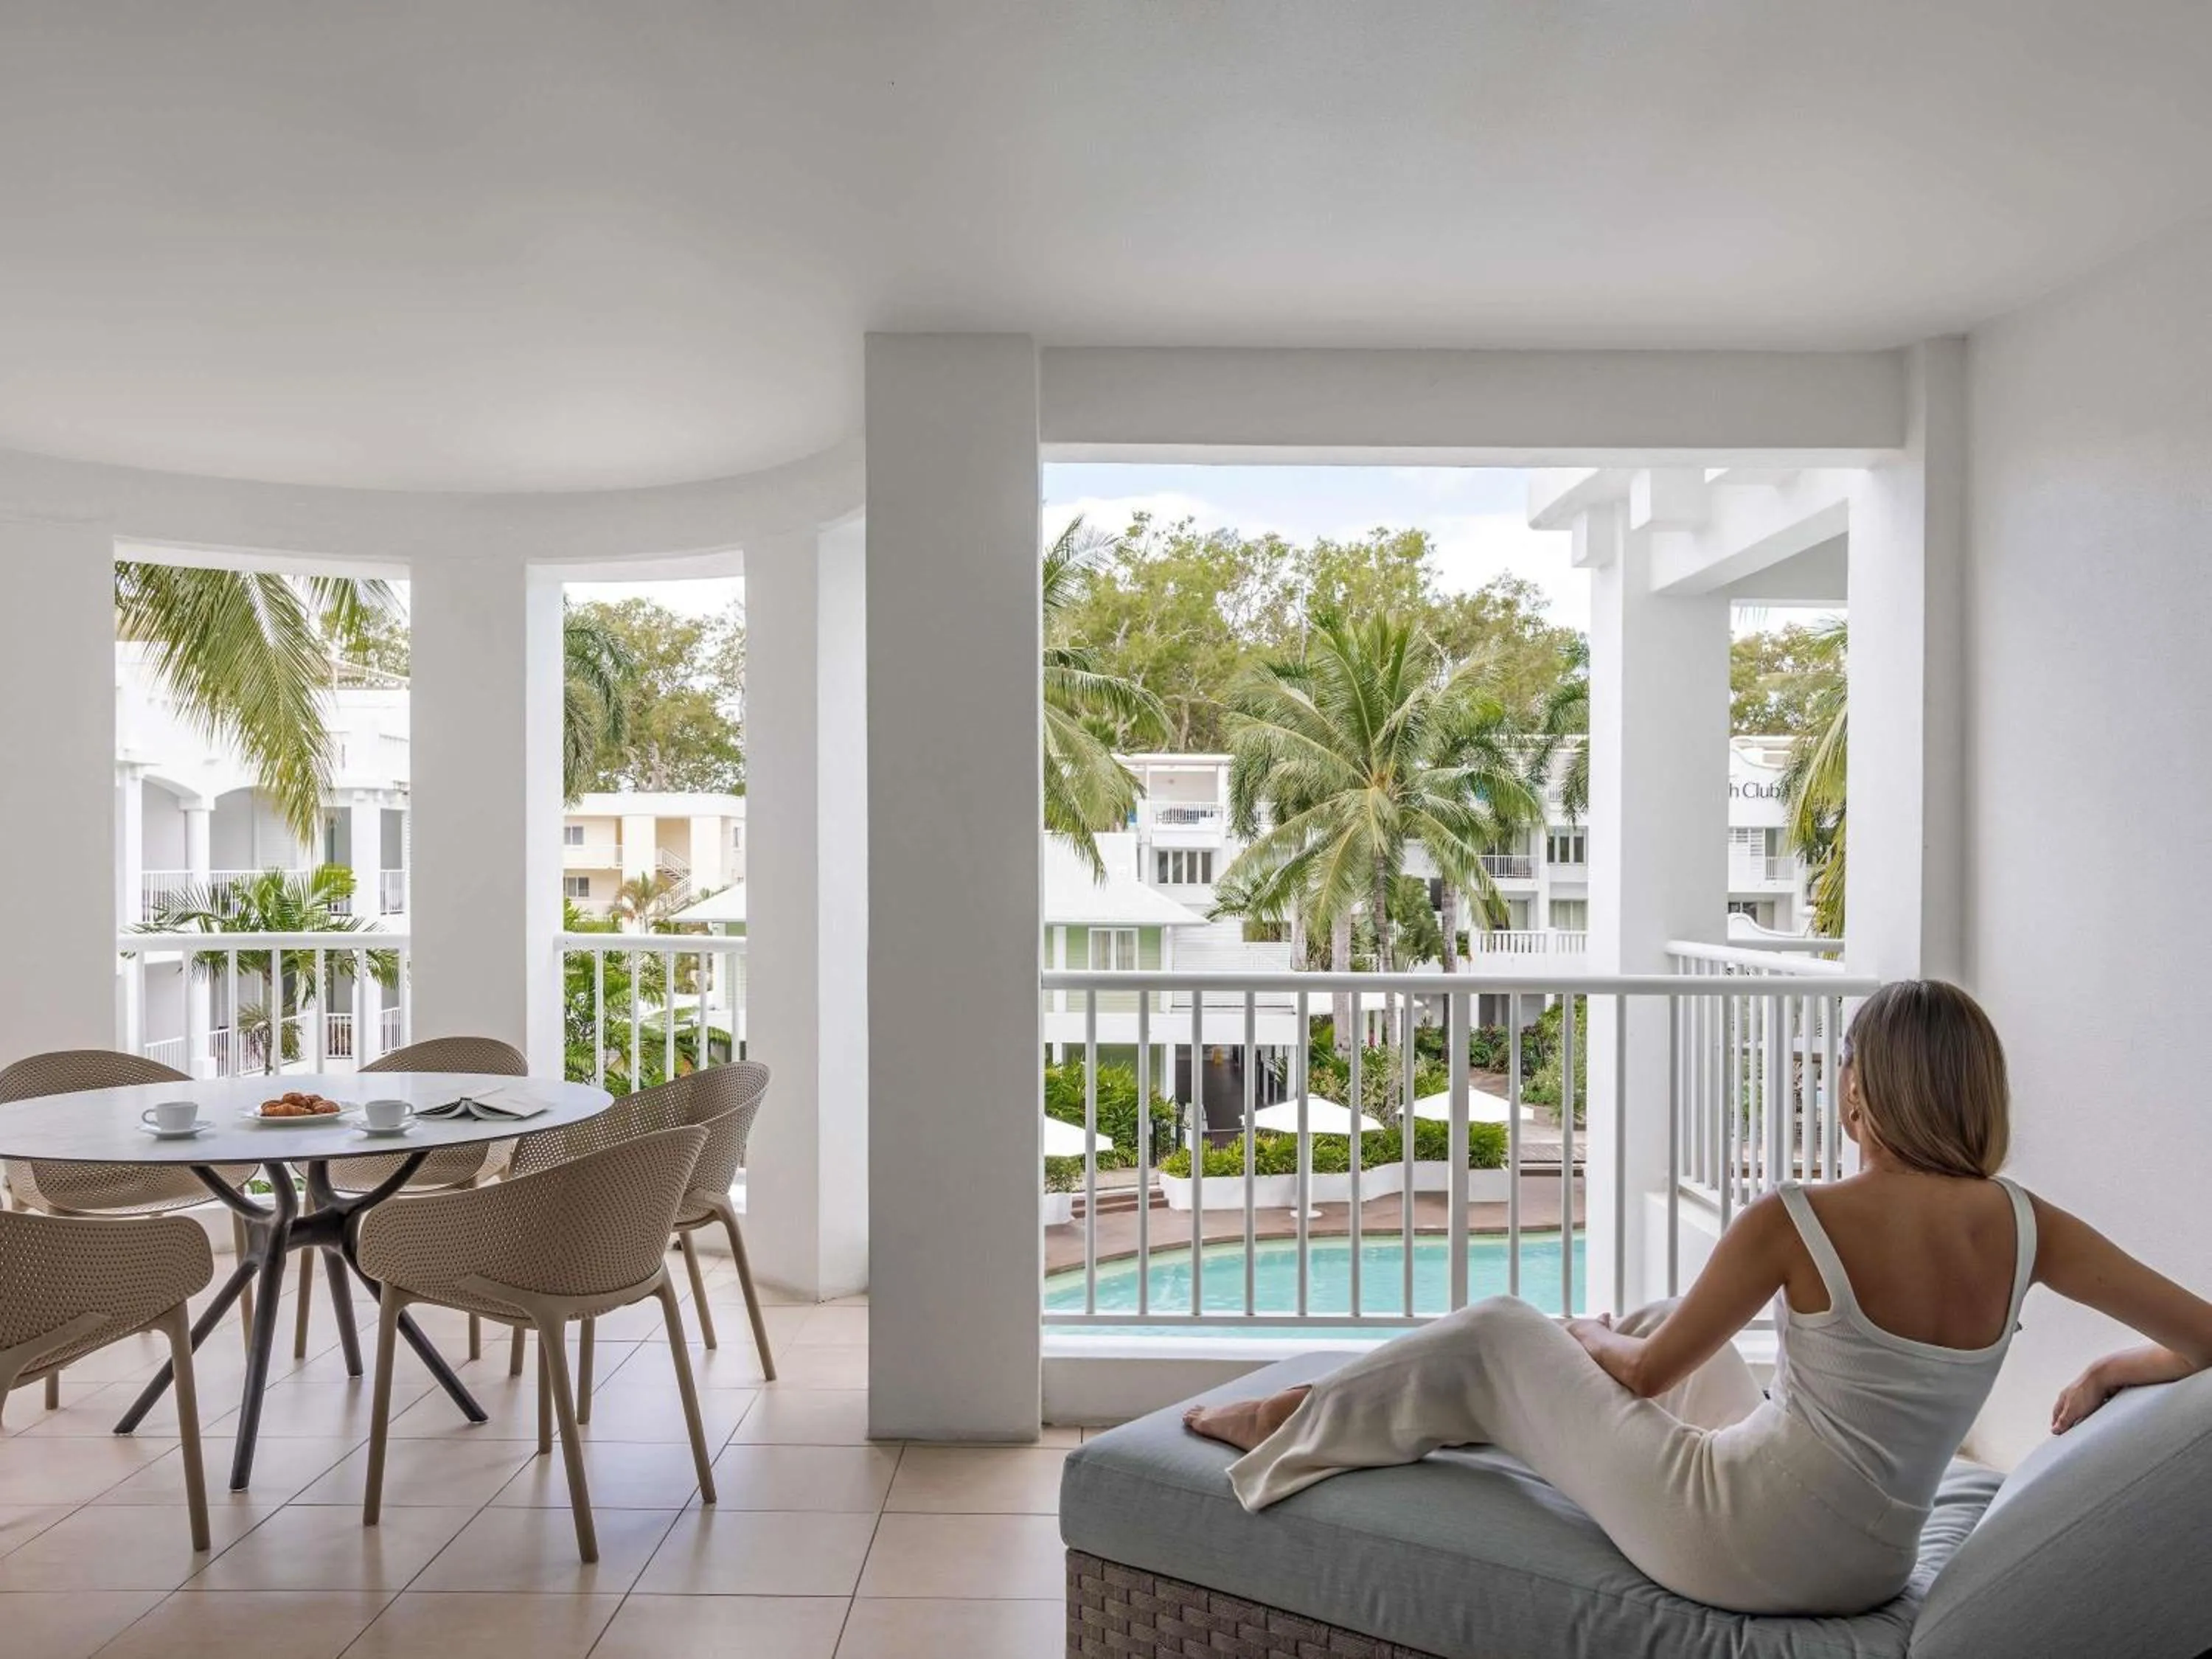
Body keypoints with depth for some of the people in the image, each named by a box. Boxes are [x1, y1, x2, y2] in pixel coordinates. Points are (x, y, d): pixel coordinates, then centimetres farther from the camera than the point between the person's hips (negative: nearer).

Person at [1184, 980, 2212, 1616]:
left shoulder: (1796, 1222, -22)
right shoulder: (2026, 1228, -10)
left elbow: (1647, 1373, -10)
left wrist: (1587, 1341, 12)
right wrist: (2111, 1373, 14)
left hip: (1736, 1546, -6)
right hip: (1870, 1567, 6)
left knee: (1497, 1337, 12)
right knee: (1666, 1325, 28)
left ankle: (1294, 1422, 31)